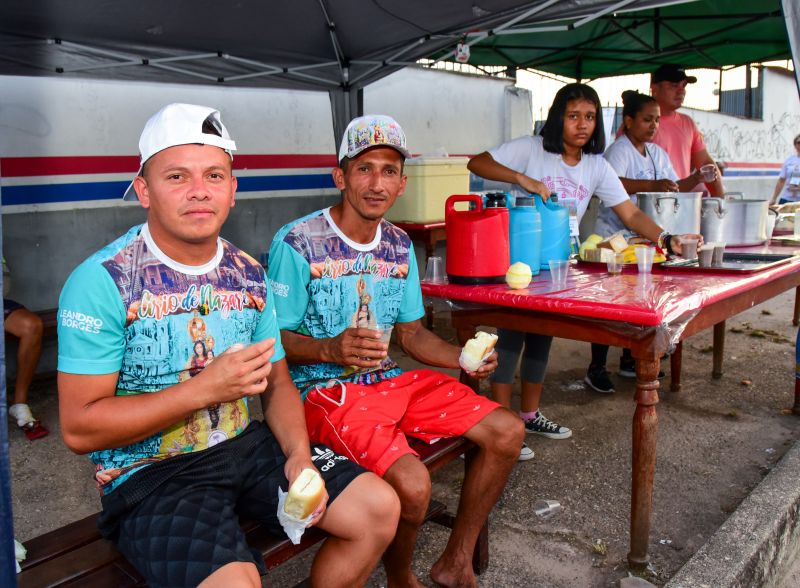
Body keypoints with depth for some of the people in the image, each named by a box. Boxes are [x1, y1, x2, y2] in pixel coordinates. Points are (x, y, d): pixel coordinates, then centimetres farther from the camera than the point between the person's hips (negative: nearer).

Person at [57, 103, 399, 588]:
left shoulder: (249, 275, 4)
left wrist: (299, 455, -9)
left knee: (380, 509, -2)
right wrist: (205, 388, -23)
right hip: (149, 472, -5)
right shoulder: (101, 282, -14)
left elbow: (277, 383, 10)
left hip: (245, 444, 6)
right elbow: (80, 429, -16)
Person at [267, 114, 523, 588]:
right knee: (412, 483, -29)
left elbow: (412, 334, 13)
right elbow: (274, 338, -10)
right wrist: (331, 349, -29)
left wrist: (463, 357, -4)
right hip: (325, 389, -7)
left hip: (390, 379, 7)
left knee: (507, 431, -1)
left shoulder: (399, 246, 8)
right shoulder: (297, 243, -12)